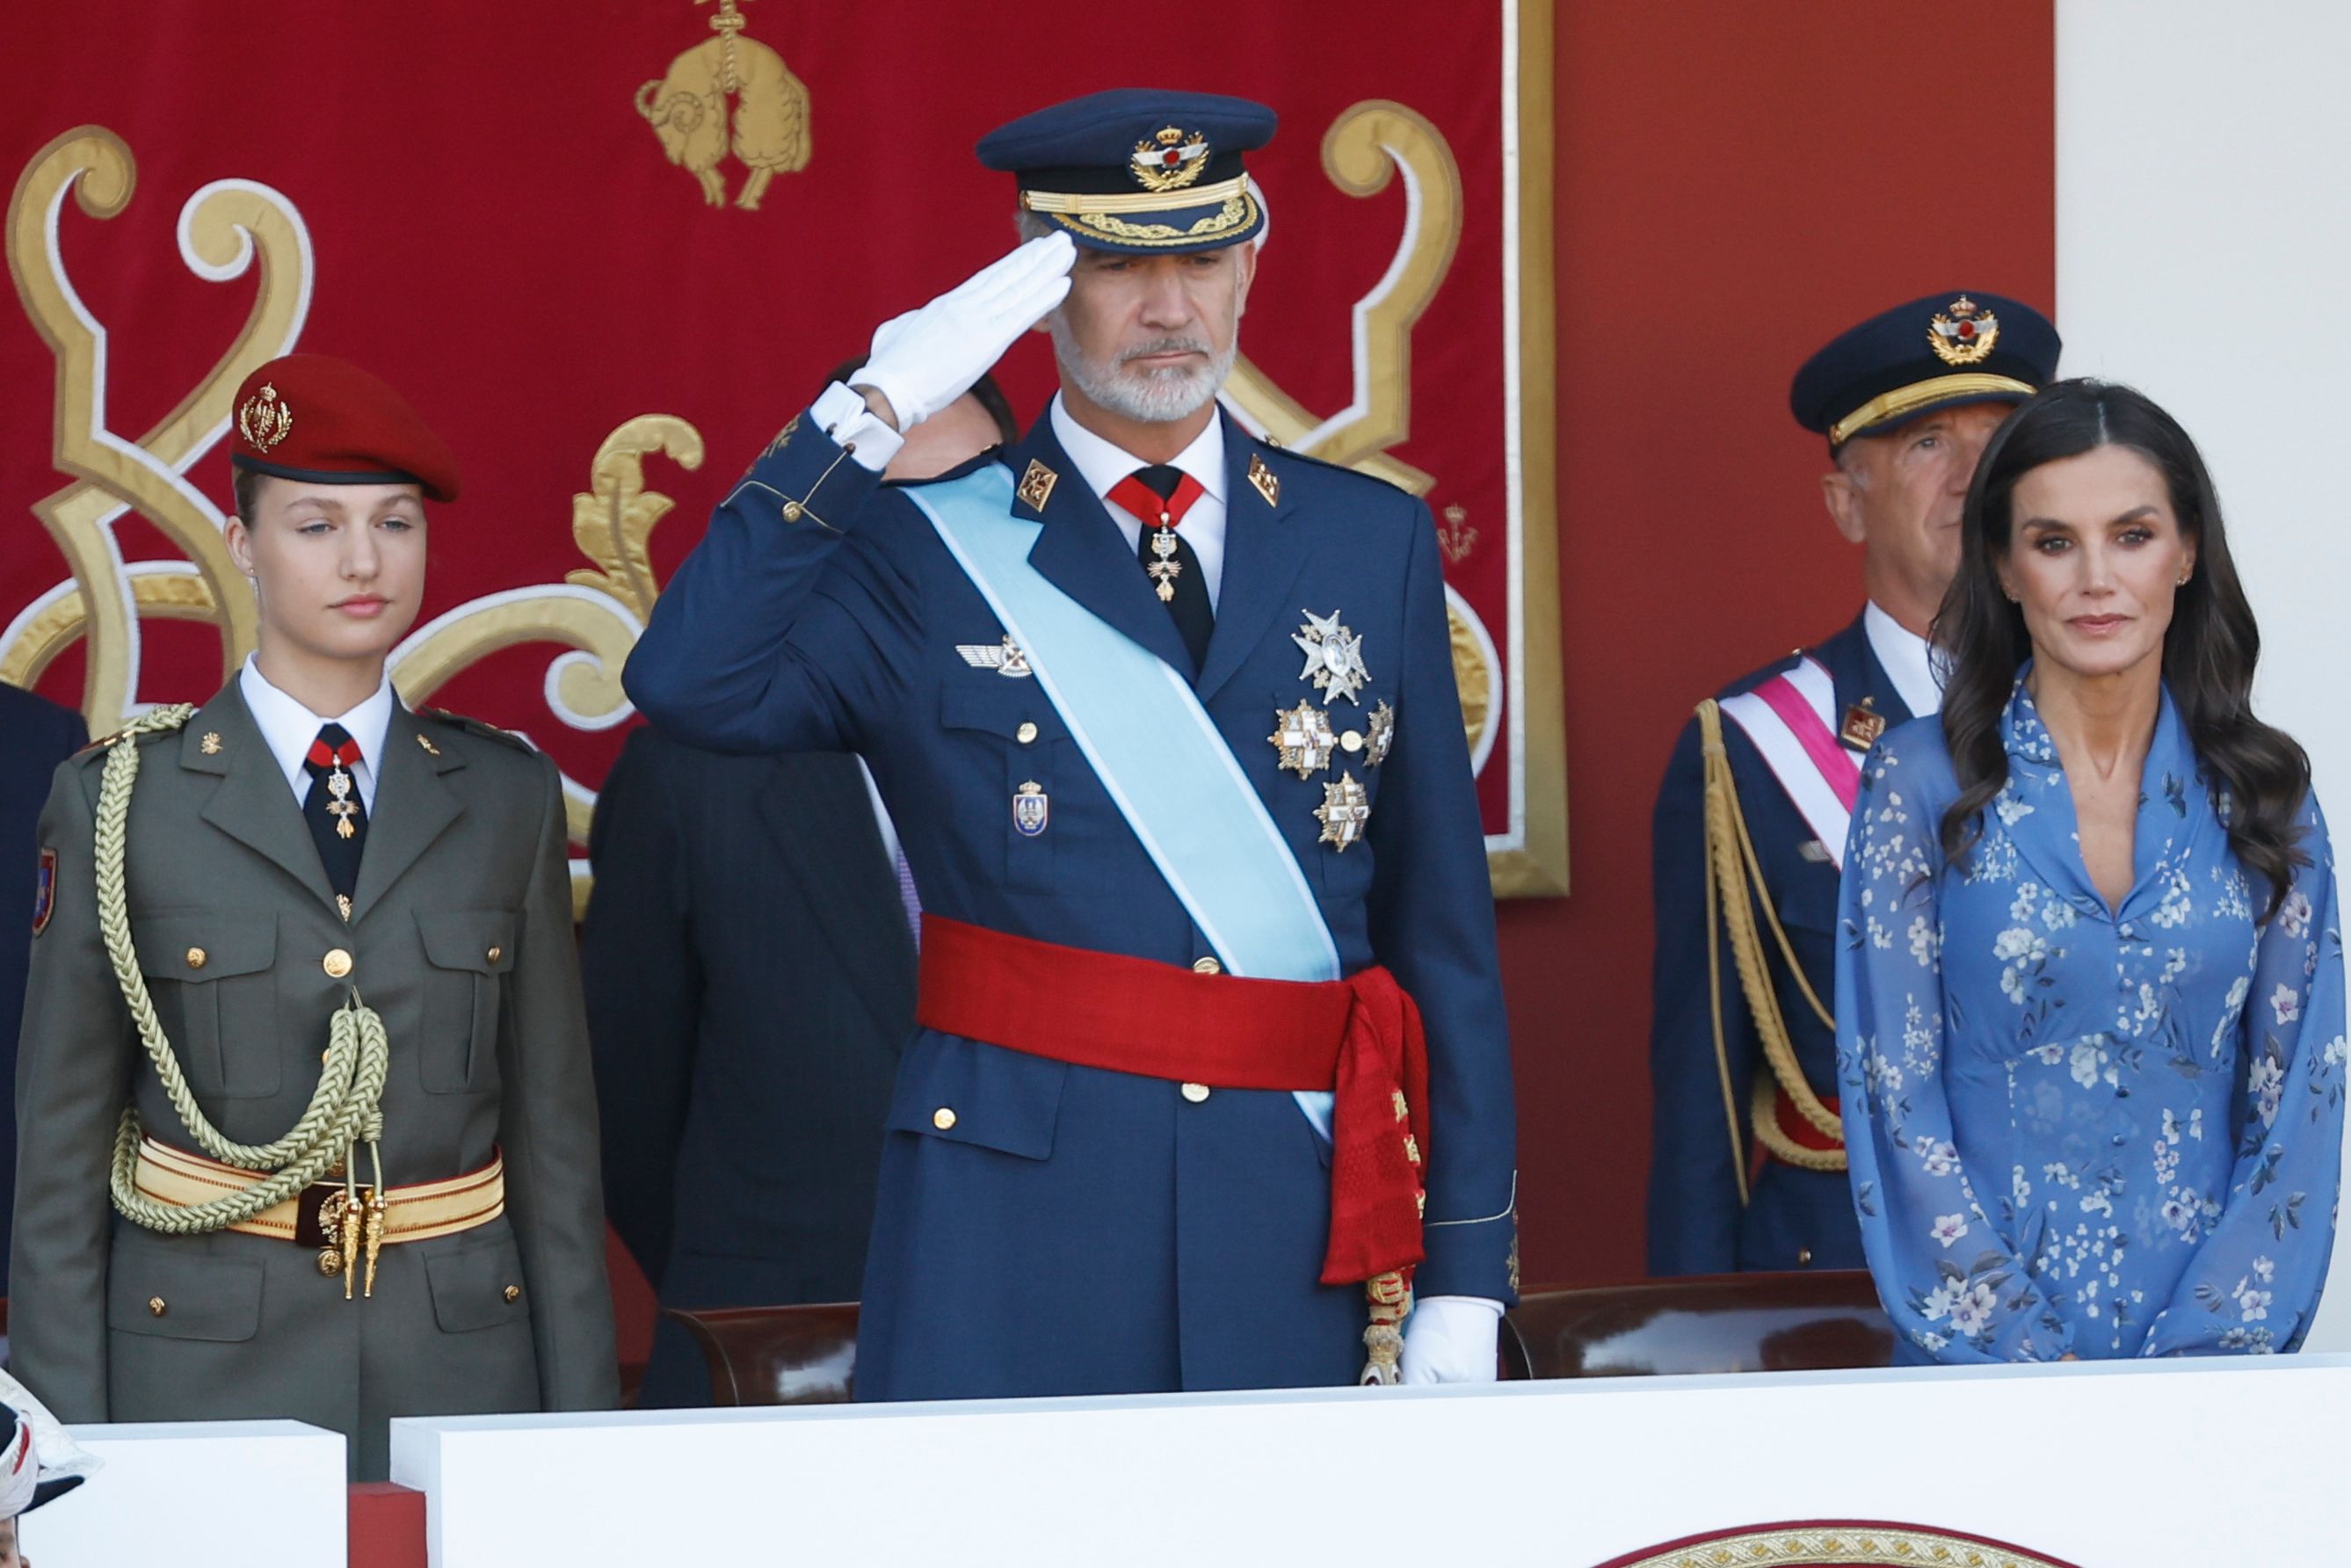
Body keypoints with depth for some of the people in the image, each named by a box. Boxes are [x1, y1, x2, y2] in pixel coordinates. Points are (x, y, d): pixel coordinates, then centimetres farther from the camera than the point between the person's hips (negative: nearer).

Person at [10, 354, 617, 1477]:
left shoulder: (508, 800, 8)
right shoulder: (119, 805, 1)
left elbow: (556, 1130, 9)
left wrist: (580, 1426, 4)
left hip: (462, 1367, 2)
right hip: (202, 1376, -2)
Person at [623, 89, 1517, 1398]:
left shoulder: (1371, 543, 11)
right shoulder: (927, 551, 4)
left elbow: (1444, 931, 10)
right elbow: (692, 684, -16)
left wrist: (1465, 1276, 5)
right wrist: (871, 413, -17)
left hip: (1297, 1238, 2)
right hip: (1015, 1235, -2)